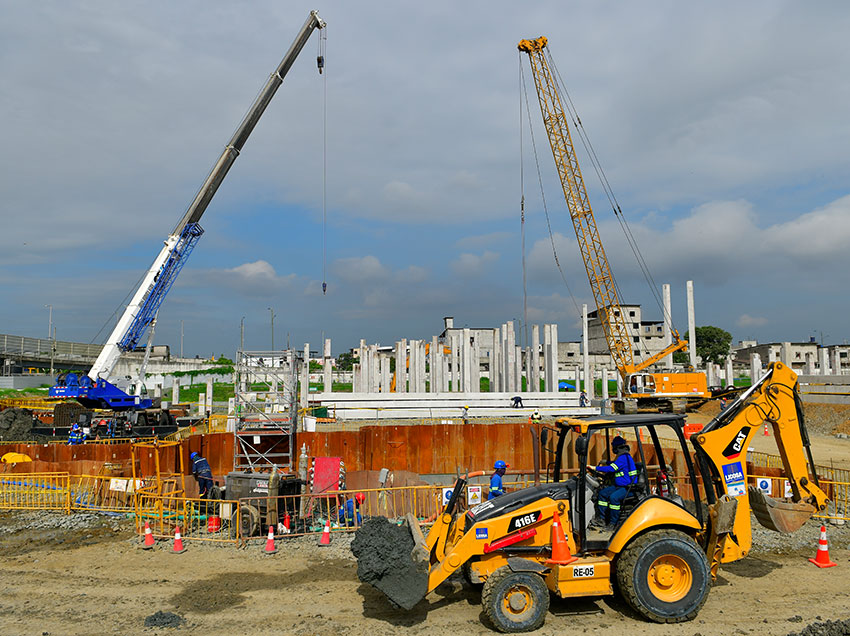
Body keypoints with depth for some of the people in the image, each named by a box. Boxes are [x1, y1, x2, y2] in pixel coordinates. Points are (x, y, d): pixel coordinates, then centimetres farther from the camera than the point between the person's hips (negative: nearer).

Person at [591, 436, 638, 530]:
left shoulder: (624, 458, -17)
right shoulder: (622, 457, 15)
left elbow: (611, 468, -22)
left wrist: (596, 468, -17)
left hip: (628, 488, -11)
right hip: (619, 486, 11)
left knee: (614, 497, -31)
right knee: (602, 493, 6)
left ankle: (612, 523, -22)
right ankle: (601, 519, 8)